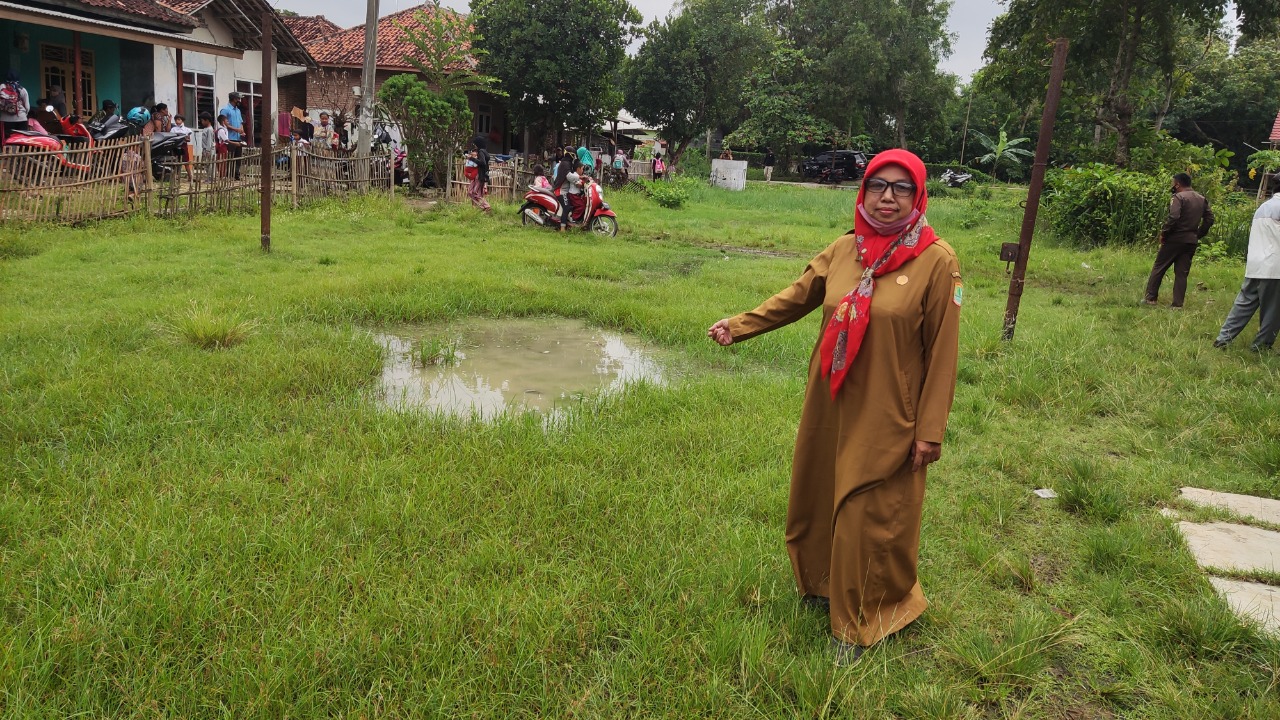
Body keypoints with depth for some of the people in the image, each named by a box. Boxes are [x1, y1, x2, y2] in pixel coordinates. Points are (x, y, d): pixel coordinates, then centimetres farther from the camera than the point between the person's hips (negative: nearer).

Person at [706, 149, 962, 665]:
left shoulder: (936, 261, -11)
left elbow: (942, 351, -10)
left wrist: (930, 429, -11)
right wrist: (740, 326, -1)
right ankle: (824, 584, 44)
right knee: (819, 497, 17)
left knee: (870, 517, 5)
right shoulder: (844, 249, 2)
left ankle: (859, 624, 26)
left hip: (886, 419, -5)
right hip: (831, 408, 5)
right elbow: (797, 297, 10)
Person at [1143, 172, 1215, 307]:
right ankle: (1178, 303, 5)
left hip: (1175, 239, -6)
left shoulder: (1179, 197, -11)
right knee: (1182, 272, 8)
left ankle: (1150, 297, 7)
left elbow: (1173, 217, -23)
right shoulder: (1202, 199, 12)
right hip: (1191, 241, 6)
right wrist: (1198, 234, 15)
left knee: (1159, 267, 6)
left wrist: (1163, 233, -12)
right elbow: (1209, 218, 11)